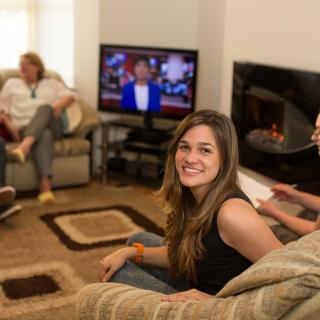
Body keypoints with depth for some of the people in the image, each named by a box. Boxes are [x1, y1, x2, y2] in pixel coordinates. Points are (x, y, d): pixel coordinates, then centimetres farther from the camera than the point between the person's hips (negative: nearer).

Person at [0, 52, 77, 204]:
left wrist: (59, 105, -14)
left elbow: (70, 96, 10)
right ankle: (45, 186, -57)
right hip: (25, 129, -1)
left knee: (44, 108, -35)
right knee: (44, 135, -39)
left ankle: (24, 147, -58)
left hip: (52, 126, 1)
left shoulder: (51, 83, 25)